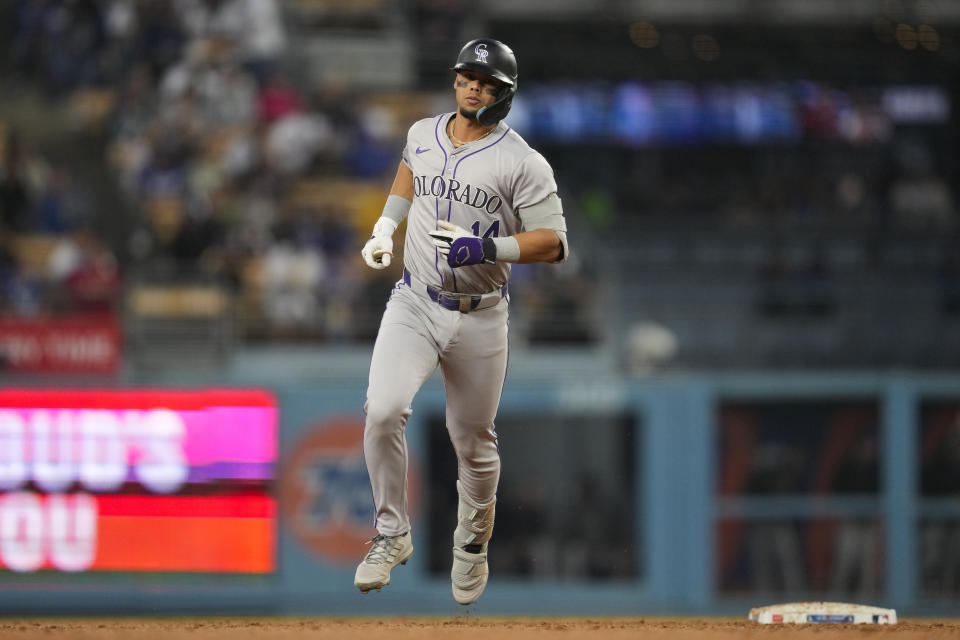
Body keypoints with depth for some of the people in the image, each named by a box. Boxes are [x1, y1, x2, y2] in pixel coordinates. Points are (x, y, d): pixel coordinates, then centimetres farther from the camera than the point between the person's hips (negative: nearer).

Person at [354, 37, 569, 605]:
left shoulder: (522, 162, -10)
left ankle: (473, 543, 37)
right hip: (414, 304, 2)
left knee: (474, 443, 9)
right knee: (383, 410, -22)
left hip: (479, 318, -2)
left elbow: (553, 243, -14)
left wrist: (488, 248, -29)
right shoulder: (423, 135, 5)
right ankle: (393, 536, -7)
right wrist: (384, 228, 18)